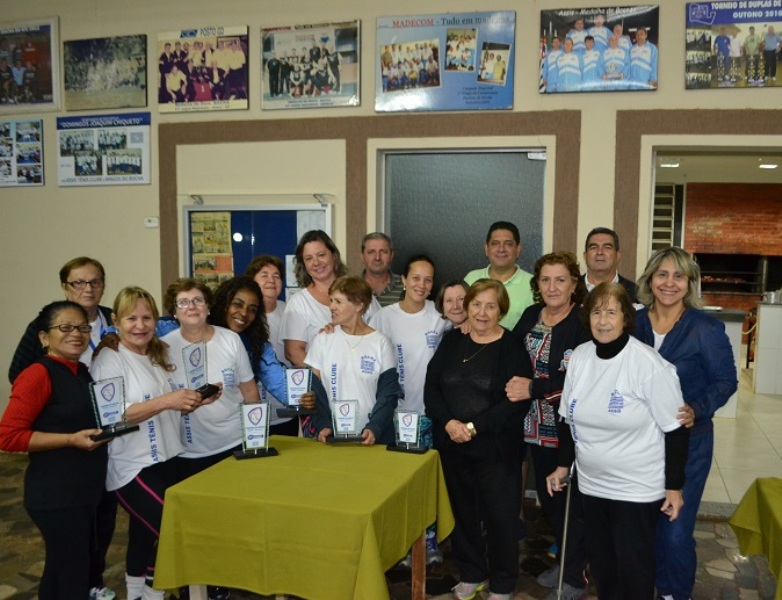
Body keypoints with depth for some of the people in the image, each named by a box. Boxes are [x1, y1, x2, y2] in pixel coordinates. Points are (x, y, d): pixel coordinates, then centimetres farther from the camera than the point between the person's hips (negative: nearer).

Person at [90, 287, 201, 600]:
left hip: (165, 459, 7)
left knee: (145, 533, 17)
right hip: (132, 466, -7)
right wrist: (166, 401, -31)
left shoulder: (157, 356, 11)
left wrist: (189, 402, 0)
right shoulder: (109, 361, -13)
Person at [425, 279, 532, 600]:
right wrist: (449, 423, -15)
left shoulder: (512, 347, -6)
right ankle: (472, 574, 33)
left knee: (500, 515, 5)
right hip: (451, 445, 4)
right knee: (462, 511, 14)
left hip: (496, 448, -3)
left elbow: (518, 401, -14)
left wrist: (474, 427, -19)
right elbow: (431, 386, 2)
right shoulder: (451, 341, 6)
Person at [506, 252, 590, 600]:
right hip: (538, 425, 6)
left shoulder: (585, 322, -13)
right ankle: (564, 560, 37)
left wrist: (534, 388, -19)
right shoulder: (530, 317, 7)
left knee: (572, 500, 5)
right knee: (547, 496, 16)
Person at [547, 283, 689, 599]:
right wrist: (563, 465, 11)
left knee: (633, 566, 7)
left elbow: (675, 429, -13)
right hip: (592, 484, 5)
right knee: (600, 561, 17)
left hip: (637, 488, -5)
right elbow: (568, 418, 10)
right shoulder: (579, 356, -1)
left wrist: (674, 486, -11)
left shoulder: (648, 364, -18)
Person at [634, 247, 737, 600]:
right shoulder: (633, 323, -1)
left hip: (687, 440, -4)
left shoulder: (706, 328, -12)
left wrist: (696, 409, -24)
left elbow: (725, 381, -8)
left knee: (675, 530, 0)